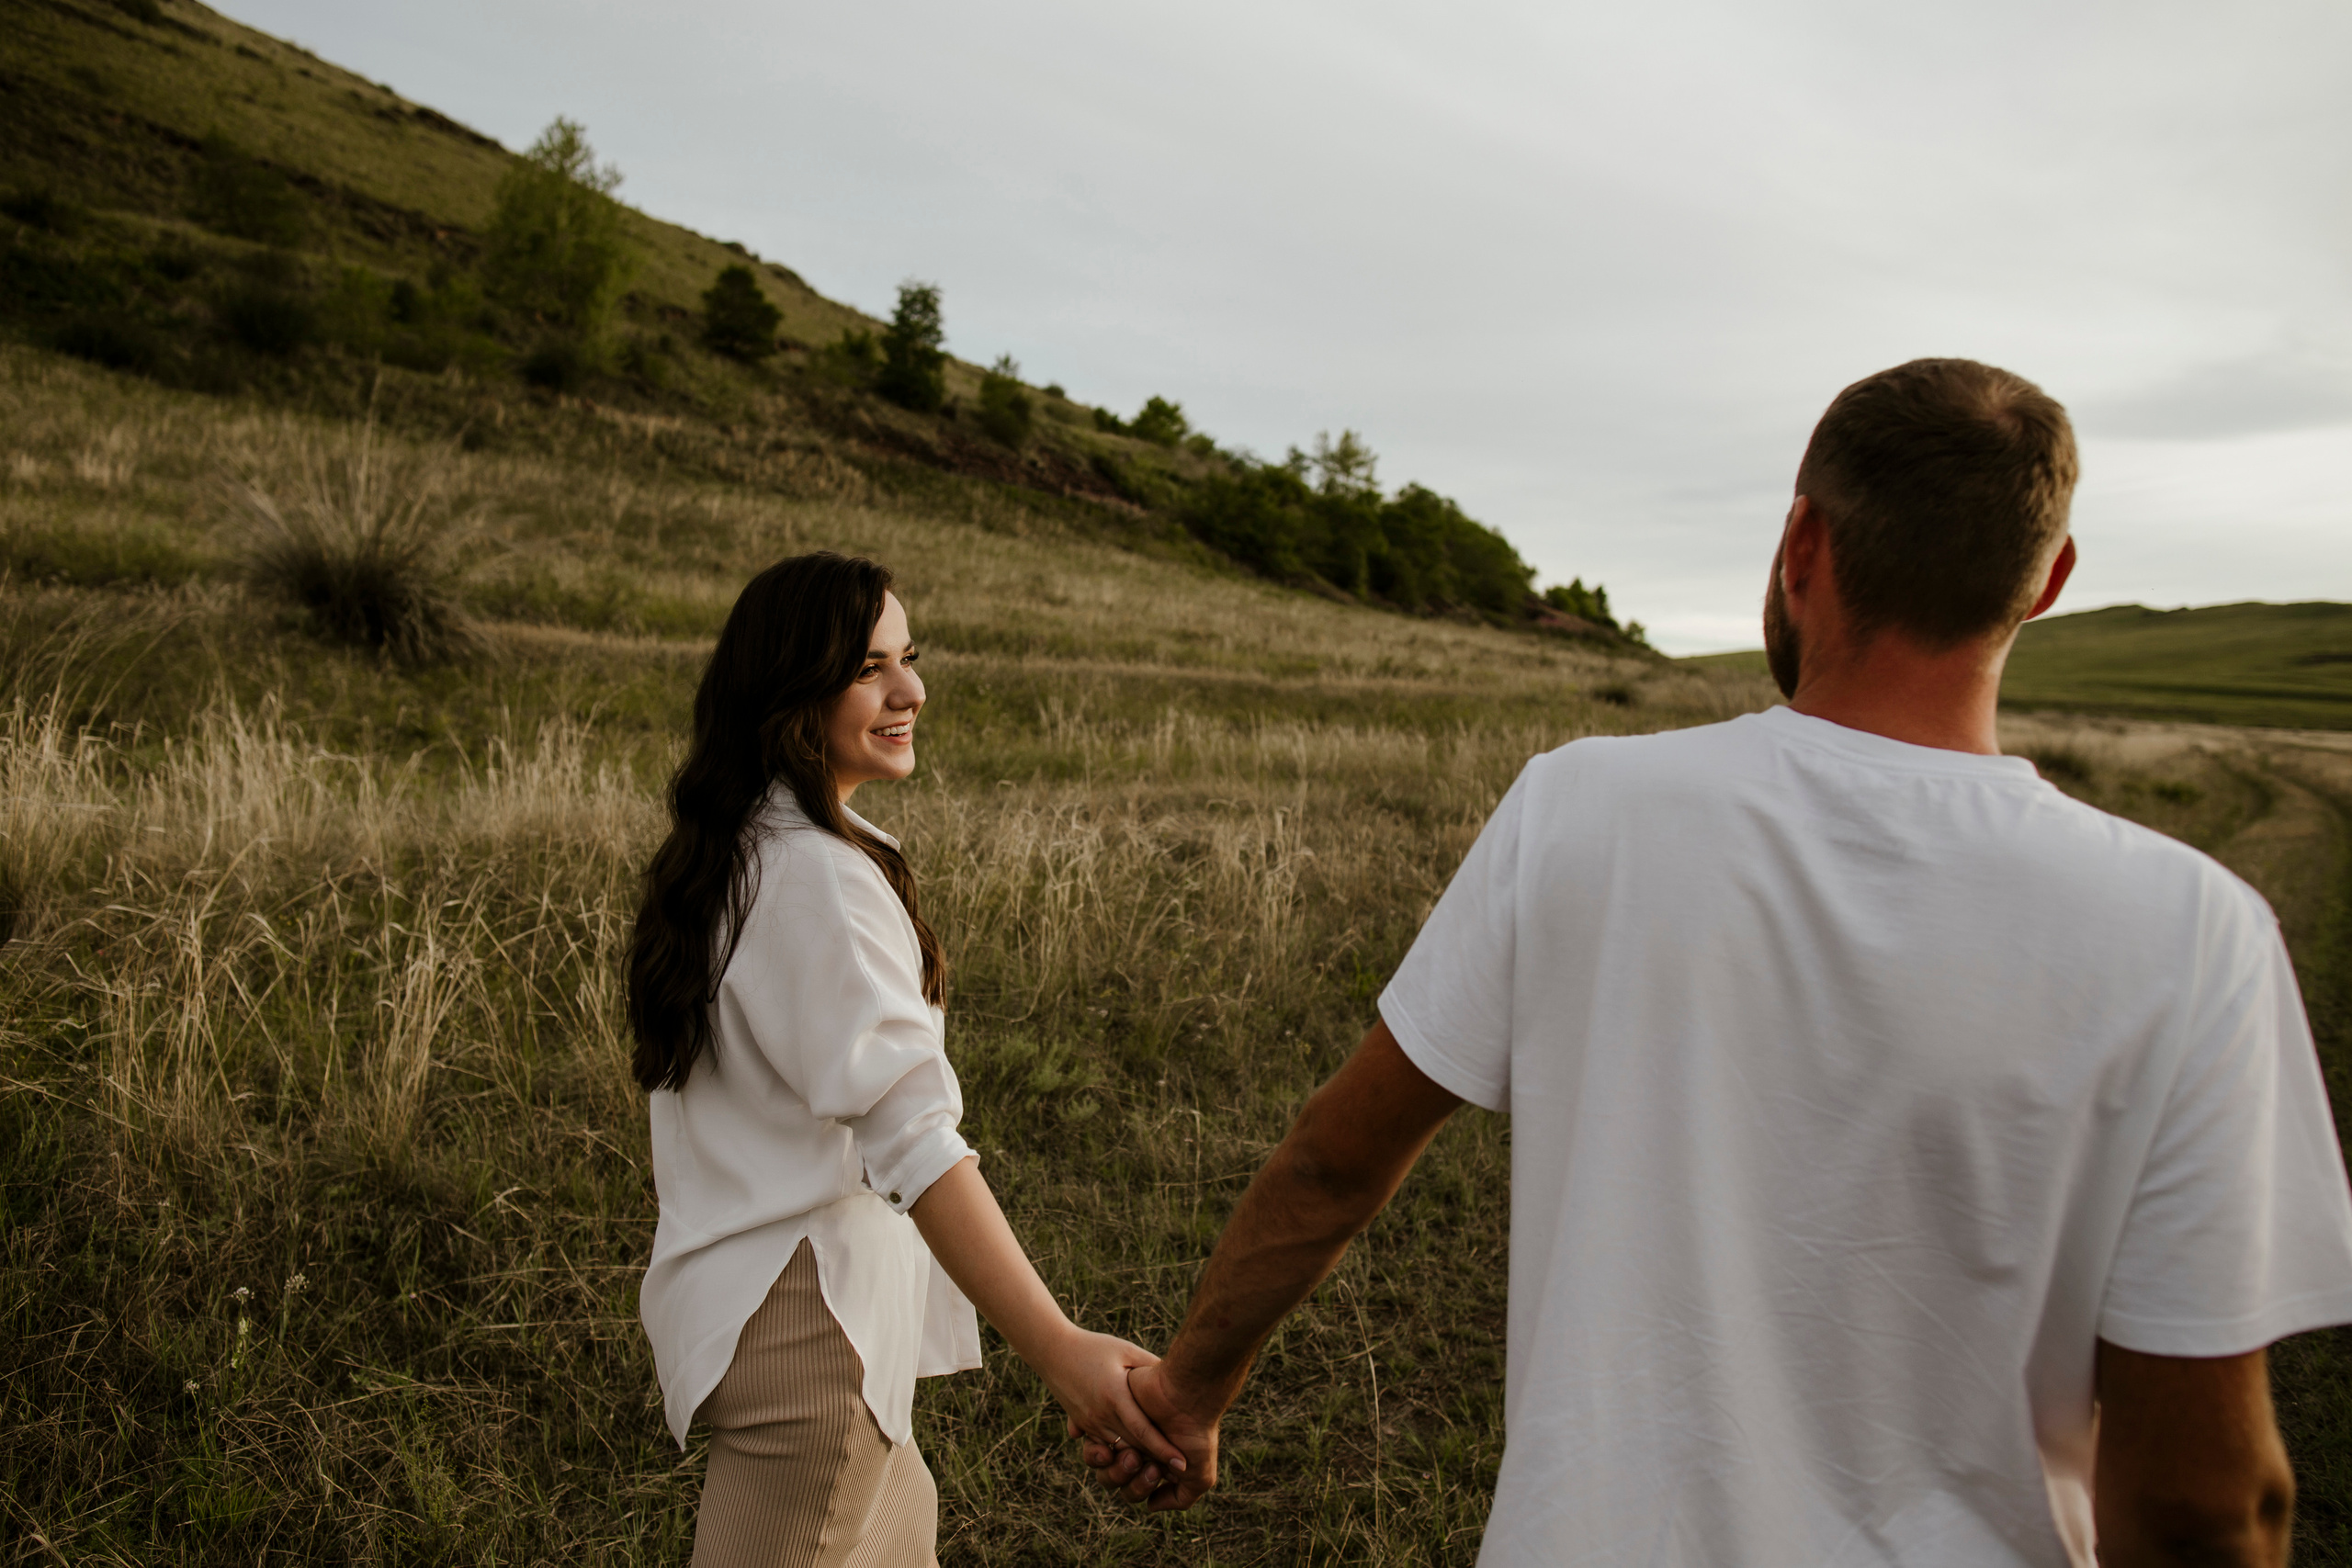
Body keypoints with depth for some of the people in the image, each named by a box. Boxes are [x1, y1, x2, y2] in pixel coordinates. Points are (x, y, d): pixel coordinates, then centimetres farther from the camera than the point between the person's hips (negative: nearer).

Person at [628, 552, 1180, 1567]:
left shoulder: (730, 851, 8)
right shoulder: (817, 877, -23)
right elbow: (911, 1131, -32)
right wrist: (1057, 1351, -38)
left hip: (737, 1282, 10)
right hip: (805, 1308, -10)